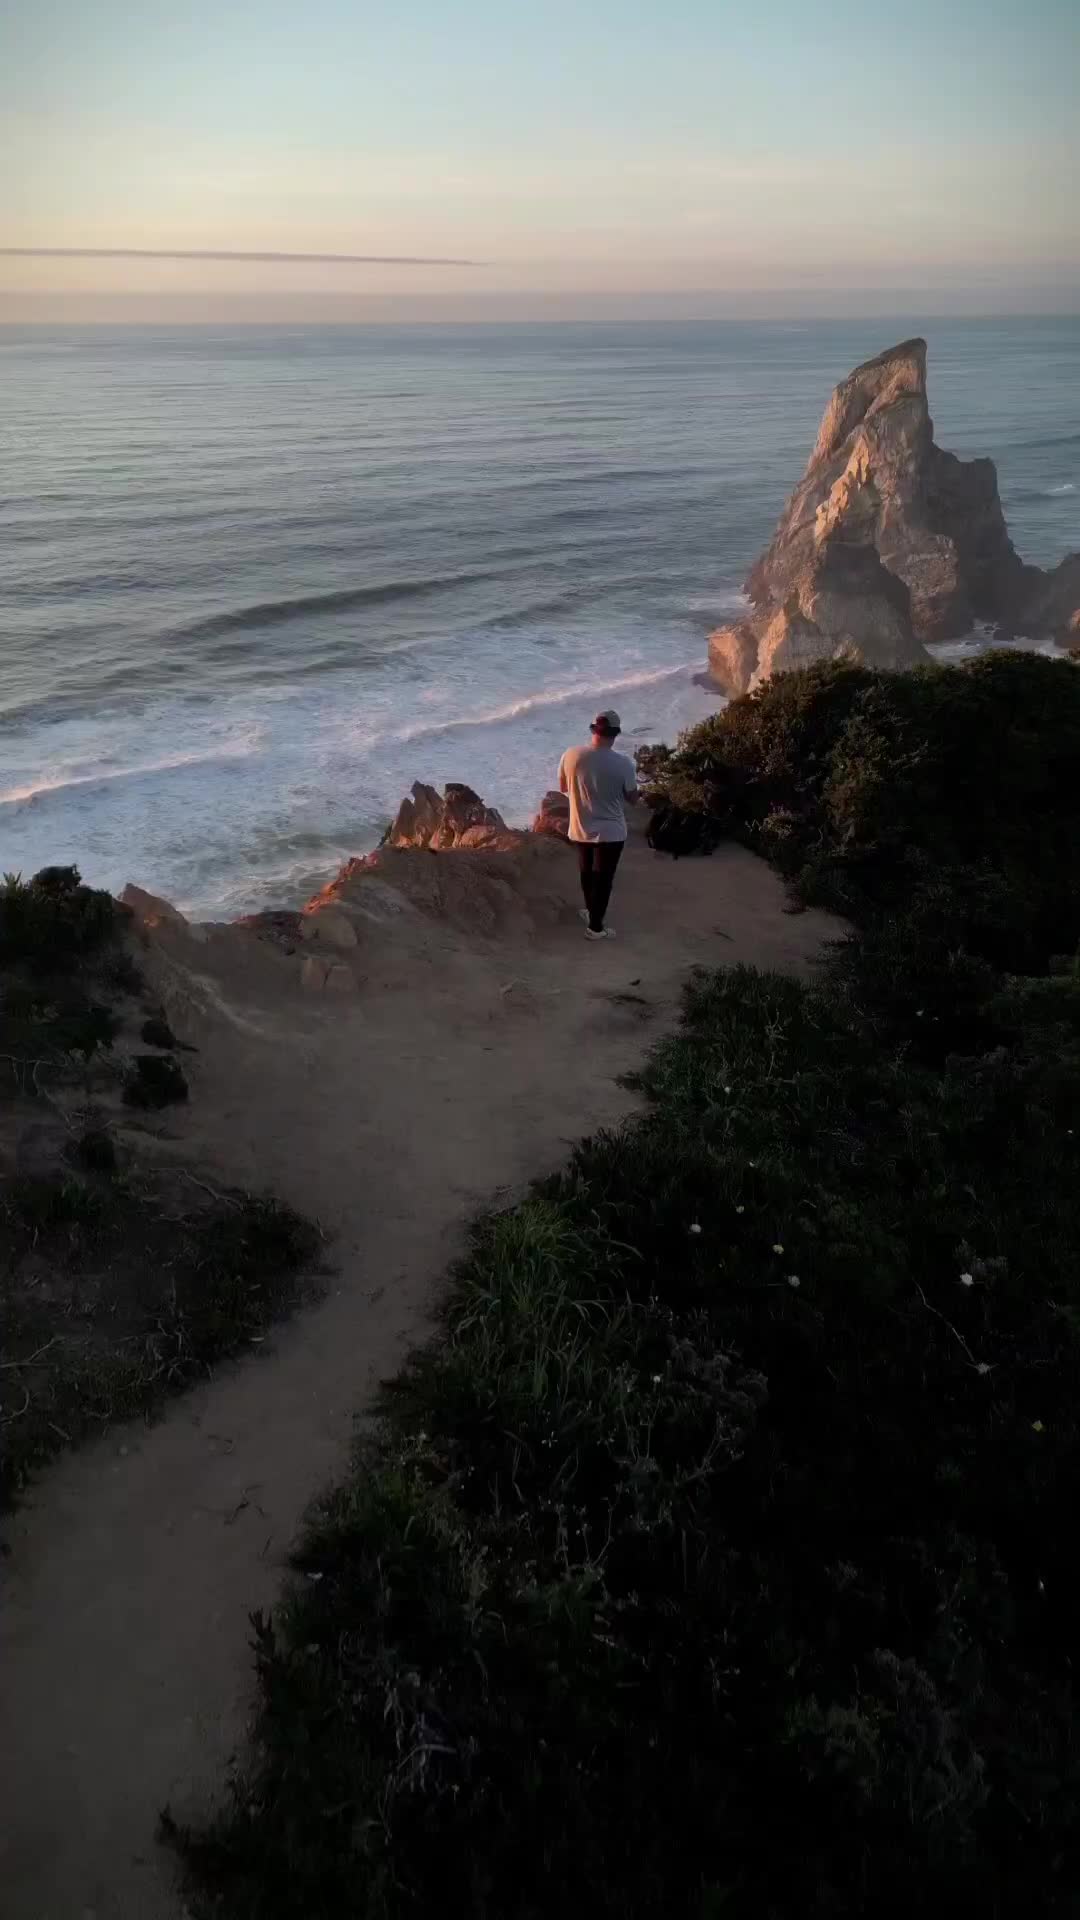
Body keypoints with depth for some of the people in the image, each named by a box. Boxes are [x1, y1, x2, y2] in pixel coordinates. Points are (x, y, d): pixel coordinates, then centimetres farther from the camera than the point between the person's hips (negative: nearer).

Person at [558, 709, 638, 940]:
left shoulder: (571, 756, -11)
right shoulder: (623, 763, -19)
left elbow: (563, 788, 4)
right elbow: (632, 798, -6)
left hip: (580, 830, 4)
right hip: (610, 833, -4)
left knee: (587, 873, 24)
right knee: (603, 878, 11)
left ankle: (592, 913, 43)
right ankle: (595, 927, 21)